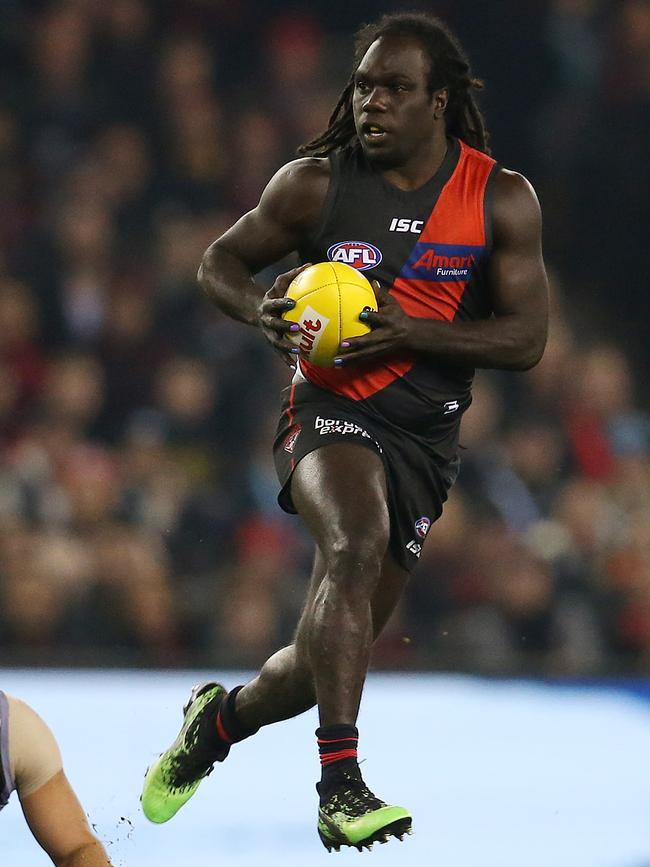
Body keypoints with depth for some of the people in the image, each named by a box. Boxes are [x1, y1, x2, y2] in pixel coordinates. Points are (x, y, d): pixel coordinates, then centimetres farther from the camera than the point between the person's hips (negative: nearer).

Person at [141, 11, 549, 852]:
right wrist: (260, 308, -15)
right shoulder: (315, 182, -3)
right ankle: (340, 786, -39)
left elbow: (525, 339, -5)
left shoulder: (502, 200, -2)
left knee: (329, 654, 6)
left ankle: (219, 718, 40)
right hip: (331, 411, -3)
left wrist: (409, 331, -20)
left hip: (426, 436, 3)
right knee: (358, 543, -35)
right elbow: (219, 261, 9)